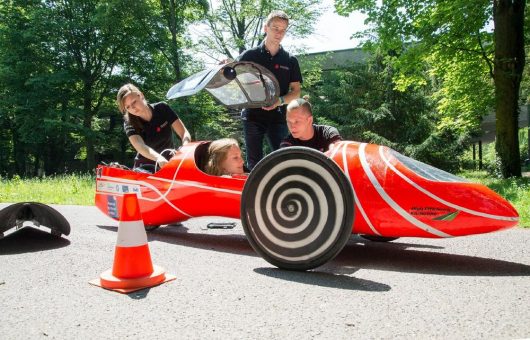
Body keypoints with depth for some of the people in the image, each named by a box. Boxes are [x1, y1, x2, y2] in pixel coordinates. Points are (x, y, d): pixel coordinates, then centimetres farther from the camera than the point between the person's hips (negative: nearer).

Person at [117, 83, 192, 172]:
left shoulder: (162, 108, -8)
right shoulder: (129, 123, -11)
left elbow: (184, 133, -11)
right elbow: (140, 147, -30)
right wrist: (159, 158, -51)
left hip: (170, 163, 1)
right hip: (146, 167, -1)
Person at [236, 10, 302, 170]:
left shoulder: (290, 60, 7)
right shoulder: (250, 55, 4)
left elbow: (296, 91, 6)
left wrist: (279, 101, -13)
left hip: (278, 117, 1)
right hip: (253, 116, -1)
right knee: (254, 163, 5)